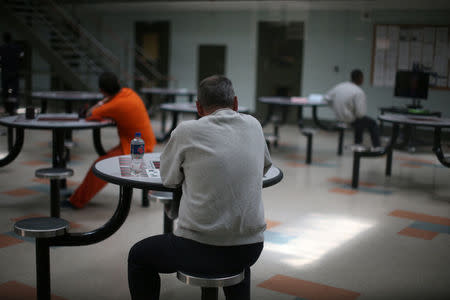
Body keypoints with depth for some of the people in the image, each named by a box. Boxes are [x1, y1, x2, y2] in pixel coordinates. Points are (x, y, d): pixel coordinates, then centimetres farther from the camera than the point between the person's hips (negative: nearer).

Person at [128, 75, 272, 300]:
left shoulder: (186, 132, -9)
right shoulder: (253, 125, 4)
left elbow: (168, 179, 6)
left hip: (199, 251, -4)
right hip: (251, 248, 5)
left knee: (138, 256, 23)